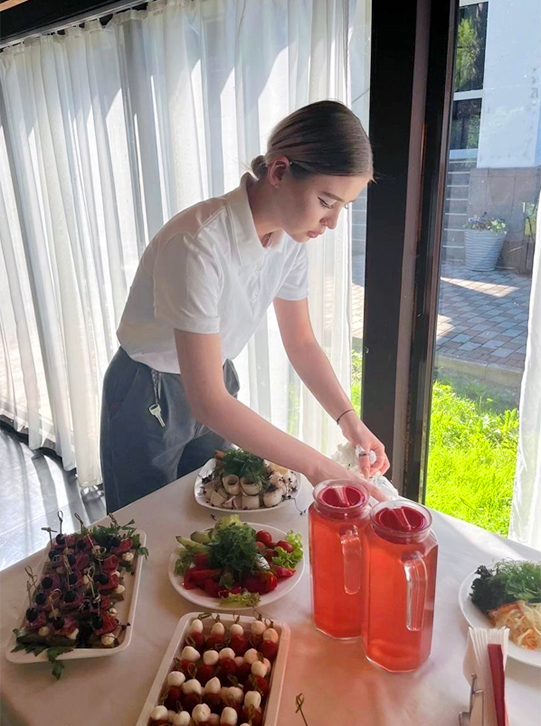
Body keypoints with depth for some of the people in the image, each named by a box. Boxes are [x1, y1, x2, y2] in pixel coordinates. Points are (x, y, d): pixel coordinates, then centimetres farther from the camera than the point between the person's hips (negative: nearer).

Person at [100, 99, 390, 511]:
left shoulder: (290, 238, -11)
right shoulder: (199, 245, -34)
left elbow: (301, 343, -1)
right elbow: (207, 402, -34)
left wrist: (350, 420, -15)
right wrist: (318, 468, -33)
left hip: (214, 383, 6)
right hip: (149, 398, -5)